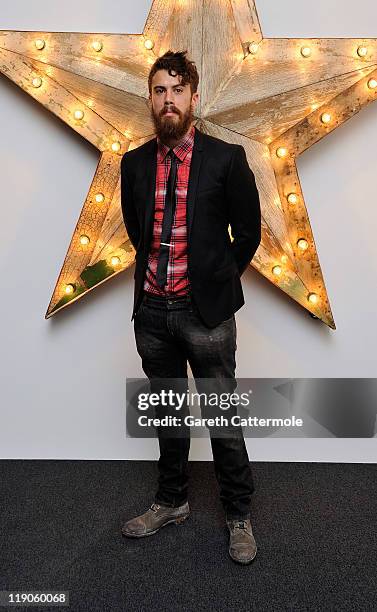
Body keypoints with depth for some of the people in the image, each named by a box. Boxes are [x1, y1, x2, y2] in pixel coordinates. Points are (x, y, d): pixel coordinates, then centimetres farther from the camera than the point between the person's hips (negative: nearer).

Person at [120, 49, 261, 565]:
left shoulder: (226, 158, -5)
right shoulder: (134, 163, 6)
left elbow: (248, 233, 2)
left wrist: (217, 281, 9)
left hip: (206, 312, -3)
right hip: (151, 310, 4)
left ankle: (238, 514, 29)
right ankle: (172, 502, 38)